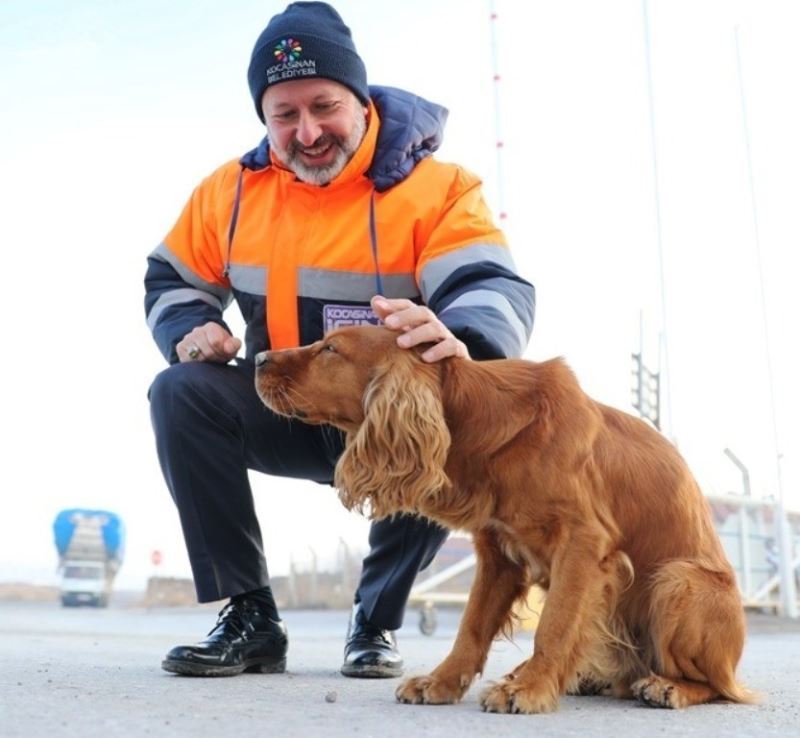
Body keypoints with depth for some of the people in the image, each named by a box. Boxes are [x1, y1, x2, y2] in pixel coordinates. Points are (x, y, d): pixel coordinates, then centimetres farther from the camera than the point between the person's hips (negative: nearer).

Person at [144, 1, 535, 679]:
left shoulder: (436, 187, -14)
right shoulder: (233, 190, -1)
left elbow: (497, 290, -28)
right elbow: (172, 279, 11)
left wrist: (459, 343, -53)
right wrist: (191, 330, -14)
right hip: (283, 411, 3)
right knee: (182, 392, -22)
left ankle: (377, 620, -8)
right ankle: (249, 617, -12)